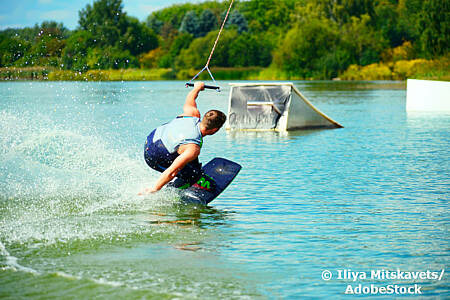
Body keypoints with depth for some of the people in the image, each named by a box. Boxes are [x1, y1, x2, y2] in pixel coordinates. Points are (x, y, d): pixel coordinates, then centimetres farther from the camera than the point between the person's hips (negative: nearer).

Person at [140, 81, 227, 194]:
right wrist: (153, 190, -30)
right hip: (155, 159, -8)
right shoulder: (194, 149, -34)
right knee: (194, 175, -8)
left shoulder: (193, 114, -16)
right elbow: (171, 172, -35)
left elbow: (190, 98, 8)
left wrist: (198, 87, 29)